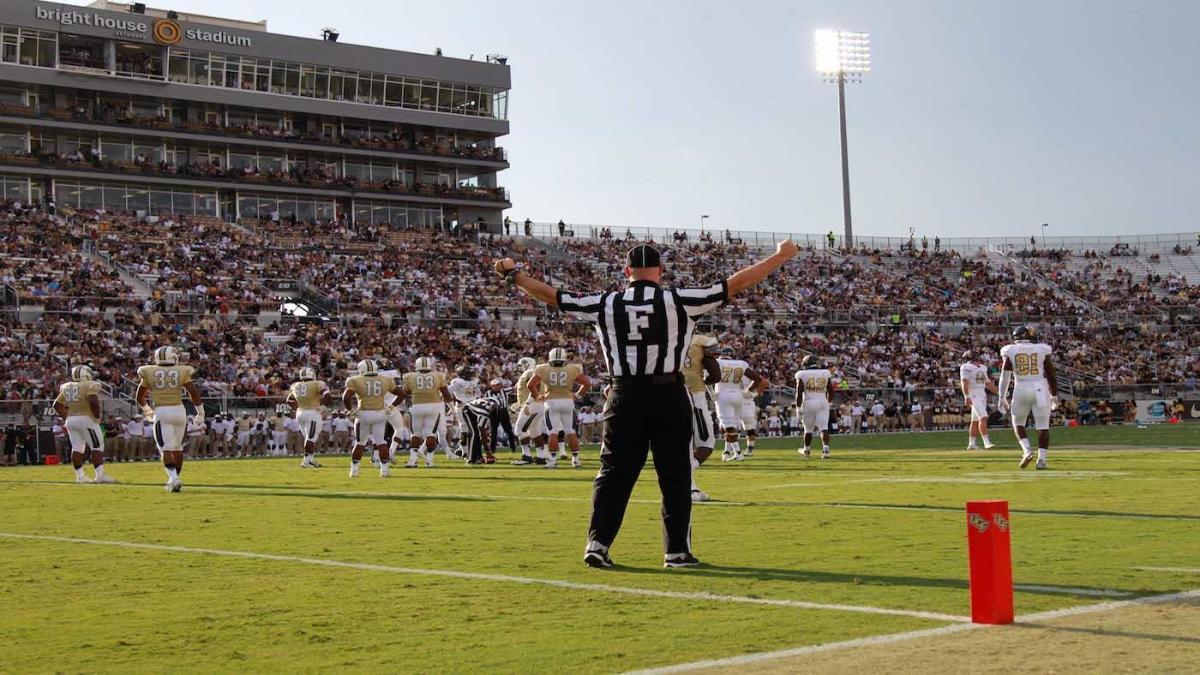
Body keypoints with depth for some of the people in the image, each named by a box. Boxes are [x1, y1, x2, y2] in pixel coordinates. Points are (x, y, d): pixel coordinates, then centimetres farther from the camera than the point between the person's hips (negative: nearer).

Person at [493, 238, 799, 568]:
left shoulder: (605, 304, 2)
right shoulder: (679, 301, -3)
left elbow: (552, 296, 10)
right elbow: (735, 284, -1)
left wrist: (514, 274, 23)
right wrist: (780, 256, 7)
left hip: (625, 399, 2)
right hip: (669, 396, -2)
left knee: (614, 473, 10)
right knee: (675, 475, 7)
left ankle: (597, 544, 6)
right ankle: (676, 551, 9)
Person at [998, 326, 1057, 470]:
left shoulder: (1011, 351, 4)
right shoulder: (1042, 350, 6)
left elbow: (1005, 375, -2)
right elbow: (1050, 374, 8)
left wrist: (1002, 397, 0)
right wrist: (1054, 395, 17)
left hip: (1021, 389, 0)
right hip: (1041, 388, 0)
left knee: (1018, 422, 17)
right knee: (1043, 426, 5)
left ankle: (1027, 450, -3)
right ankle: (1041, 459, -1)